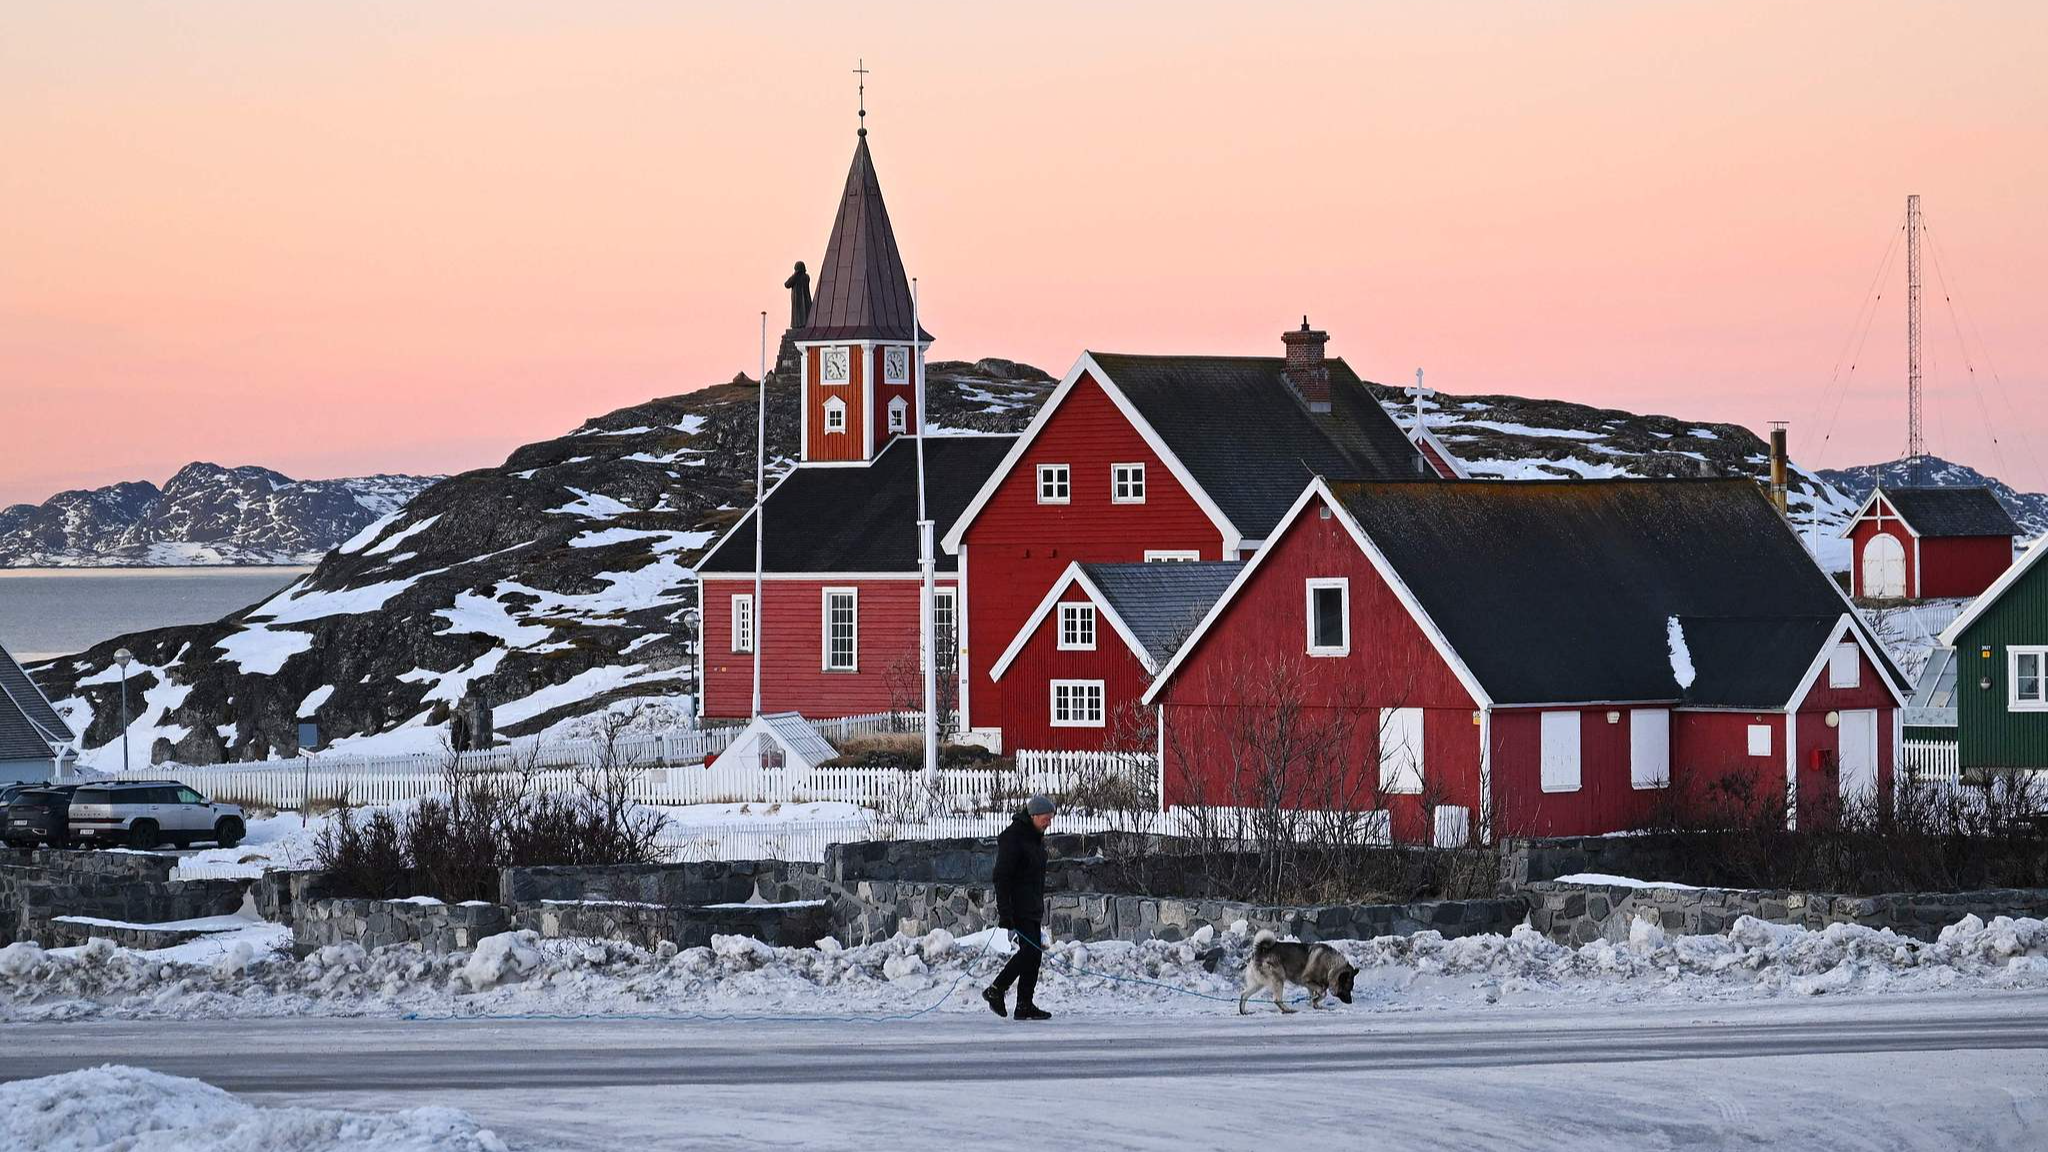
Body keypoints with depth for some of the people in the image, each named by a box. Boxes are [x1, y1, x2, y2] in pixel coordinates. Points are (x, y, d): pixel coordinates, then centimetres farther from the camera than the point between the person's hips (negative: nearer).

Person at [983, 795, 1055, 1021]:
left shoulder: (1037, 838, 16)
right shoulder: (1012, 837, -14)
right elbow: (1002, 877, -18)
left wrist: (1041, 908, 26)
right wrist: (1005, 913, -23)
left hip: (1033, 908, 9)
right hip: (1018, 908, -9)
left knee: (1034, 952, 5)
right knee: (1031, 950, -16)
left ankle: (1025, 1006, 7)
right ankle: (996, 990, -4)